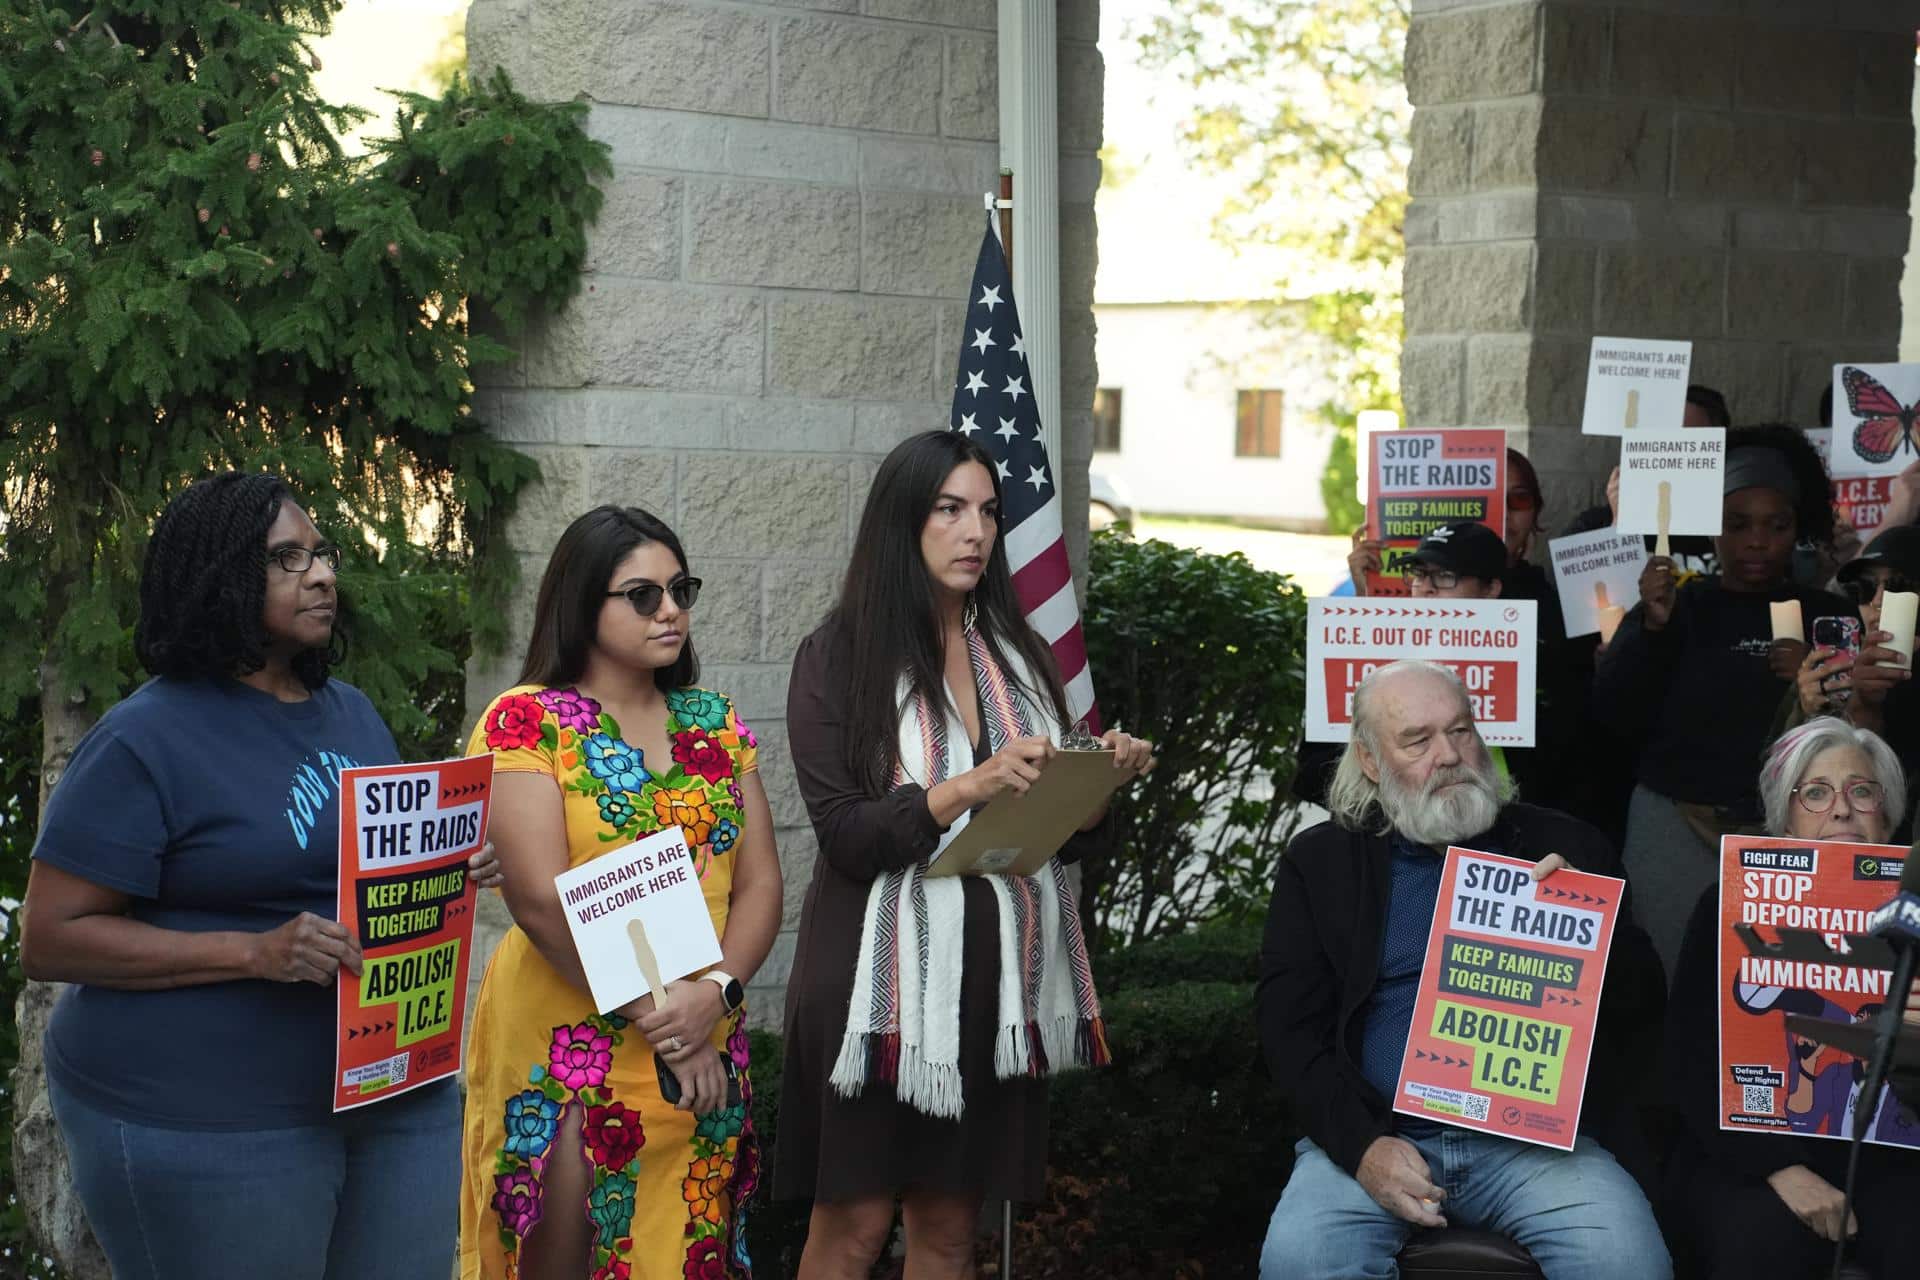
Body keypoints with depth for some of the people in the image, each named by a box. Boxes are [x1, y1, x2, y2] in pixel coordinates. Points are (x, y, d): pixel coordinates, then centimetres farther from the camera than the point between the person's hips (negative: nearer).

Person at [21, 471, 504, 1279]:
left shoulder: (351, 710, 11)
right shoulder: (145, 741, -10)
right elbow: (50, 940, -14)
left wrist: (456, 871, 0)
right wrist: (256, 952, -23)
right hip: (205, 1125, -7)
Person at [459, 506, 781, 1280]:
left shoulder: (716, 725, 10)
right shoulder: (527, 722, -6)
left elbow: (760, 882, 5)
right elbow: (541, 898, -15)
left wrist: (717, 991, -13)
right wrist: (654, 1013, -17)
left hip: (706, 1056, 5)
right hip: (568, 1053, -5)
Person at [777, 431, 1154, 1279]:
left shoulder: (1018, 655, 11)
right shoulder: (838, 657, -3)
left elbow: (1064, 835, 13)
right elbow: (846, 837, -11)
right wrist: (970, 787, -23)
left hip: (998, 983, 4)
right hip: (886, 982, -4)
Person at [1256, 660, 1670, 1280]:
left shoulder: (1562, 847, 12)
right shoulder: (1320, 861, 11)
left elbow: (1644, 1005, 11)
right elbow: (1287, 1024, 5)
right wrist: (1362, 1144, -11)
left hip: (1534, 1136, 1)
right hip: (1377, 1133, -1)